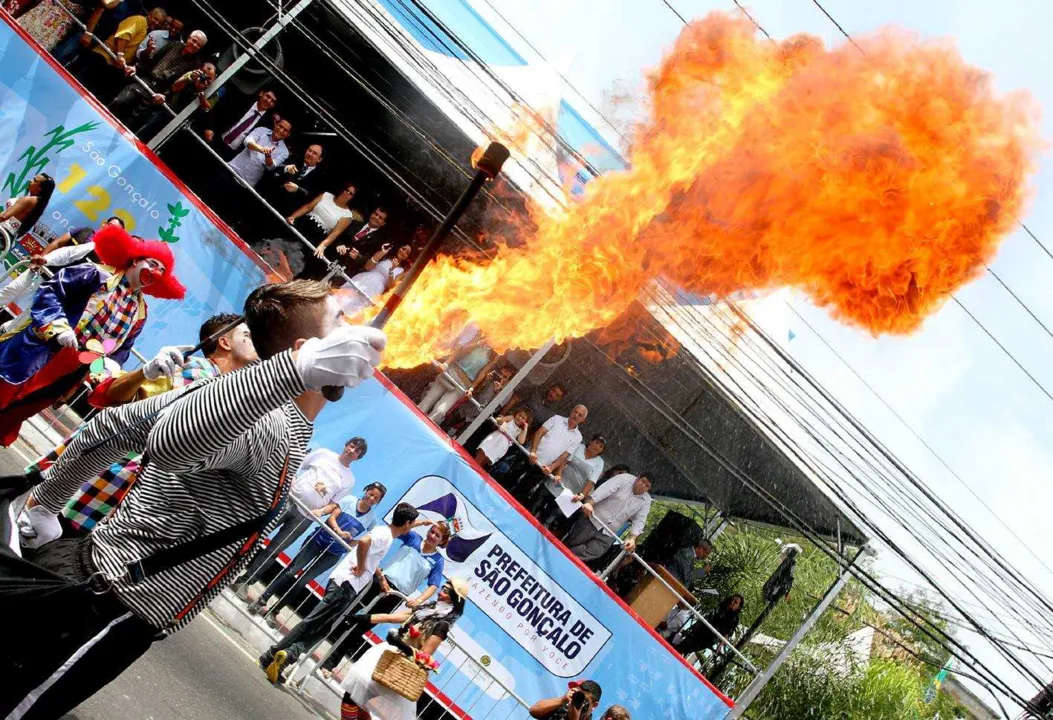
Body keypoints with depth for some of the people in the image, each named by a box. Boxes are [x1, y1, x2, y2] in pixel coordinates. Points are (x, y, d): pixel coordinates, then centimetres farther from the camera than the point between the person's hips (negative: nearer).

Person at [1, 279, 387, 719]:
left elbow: (110, 427, 10)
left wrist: (46, 499, 23)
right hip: (114, 607, -9)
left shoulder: (230, 391, 4)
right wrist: (297, 369, -59)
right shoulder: (276, 427, -26)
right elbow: (169, 443, -47)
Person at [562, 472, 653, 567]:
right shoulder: (624, 478, -8)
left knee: (590, 555, -13)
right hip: (592, 520, -3)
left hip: (607, 535, 3)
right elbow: (605, 489, -21)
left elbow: (639, 522, -1)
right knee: (566, 545, 2)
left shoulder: (646, 500, 4)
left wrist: (632, 539, -19)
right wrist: (589, 502, -35)